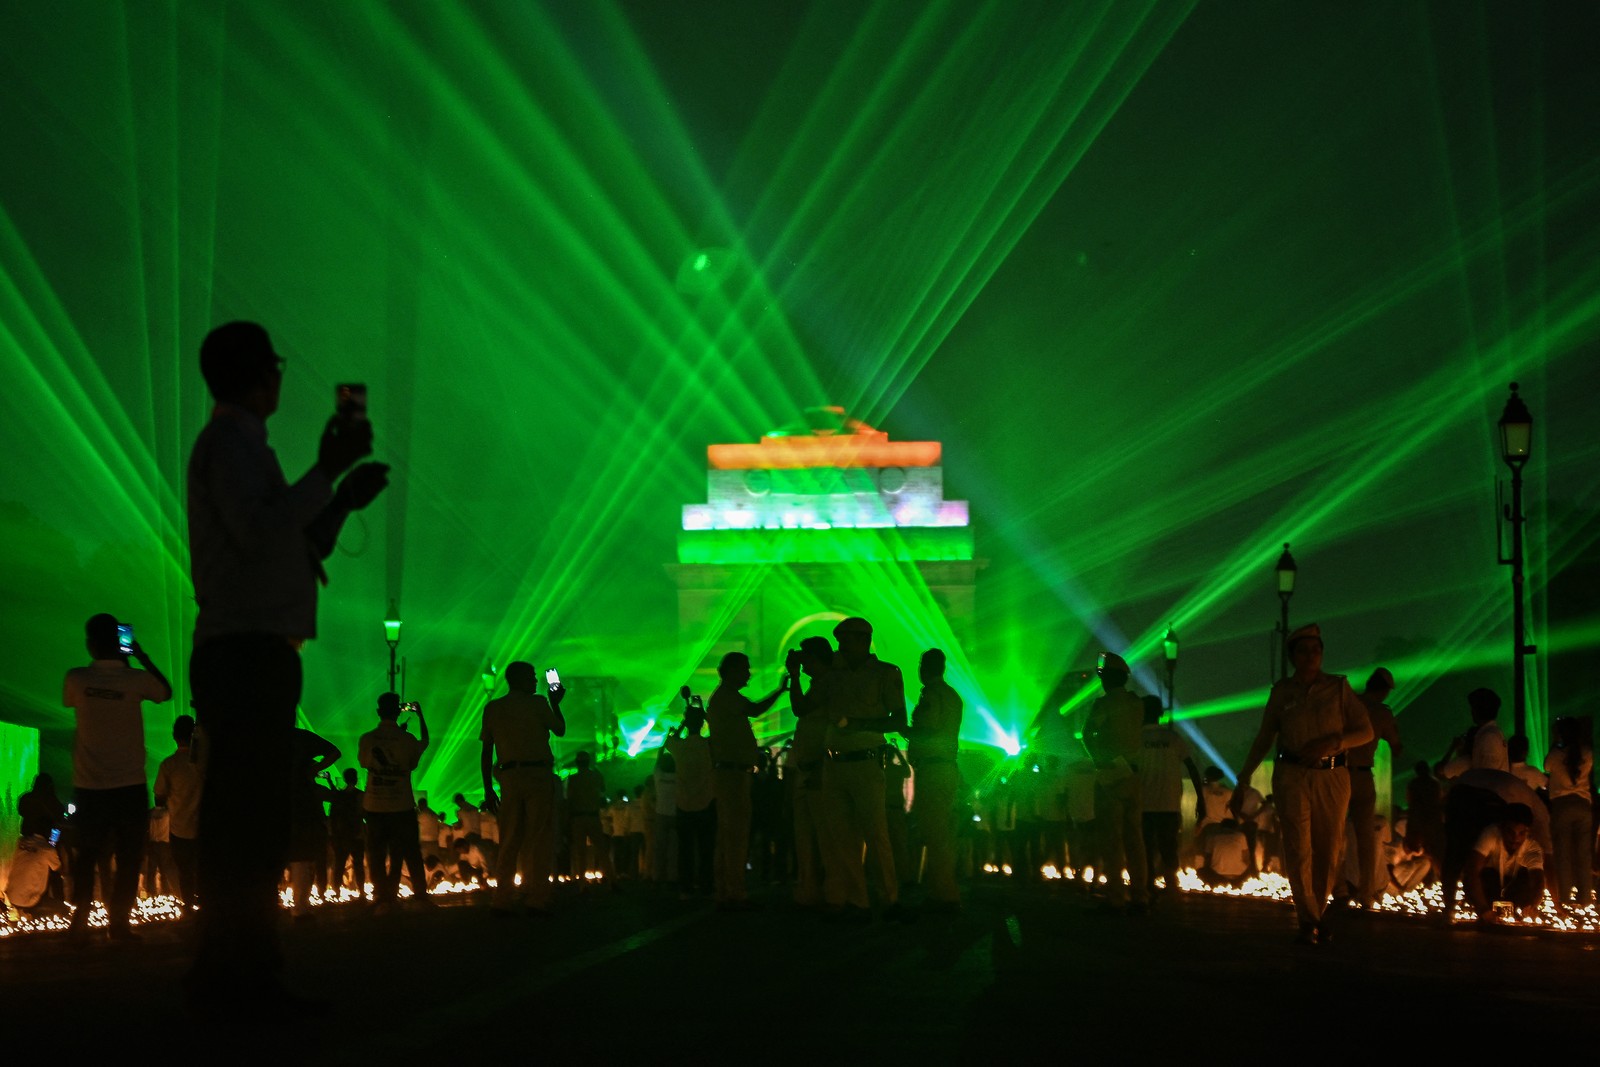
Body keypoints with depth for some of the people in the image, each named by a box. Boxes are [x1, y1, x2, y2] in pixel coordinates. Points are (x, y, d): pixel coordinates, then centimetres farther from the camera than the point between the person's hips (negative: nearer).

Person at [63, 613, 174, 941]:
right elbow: (166, 692, 12)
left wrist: (98, 658, 19)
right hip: (130, 786, -2)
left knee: (87, 856, 11)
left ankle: (79, 923, 7)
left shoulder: (76, 679, -5)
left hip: (89, 788, 2)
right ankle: (118, 923, -2)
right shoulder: (135, 679, -8)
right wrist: (142, 656, 16)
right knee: (129, 858, 4)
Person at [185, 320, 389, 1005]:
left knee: (253, 822, 7)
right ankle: (228, 975, -16)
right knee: (245, 821, -14)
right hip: (246, 652, -10)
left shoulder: (243, 447, 26)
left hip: (256, 658, 10)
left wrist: (344, 499, 18)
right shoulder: (228, 443, -4)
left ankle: (241, 976, 9)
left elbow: (298, 551, 29)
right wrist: (327, 469, -15)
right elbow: (260, 532, -20)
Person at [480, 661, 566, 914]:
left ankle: (503, 901, 5)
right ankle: (536, 898, -6)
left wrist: (488, 789, 13)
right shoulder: (537, 703, -1)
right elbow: (560, 730, 12)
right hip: (538, 776, -4)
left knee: (509, 841, 8)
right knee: (539, 839, -2)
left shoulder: (493, 708, 10)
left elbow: (486, 752, 9)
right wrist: (555, 704, 27)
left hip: (509, 778, 4)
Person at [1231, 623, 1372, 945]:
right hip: (1292, 776, 0)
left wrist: (1331, 743, -15)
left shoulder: (1339, 688, 4)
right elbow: (1264, 738, 13)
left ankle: (1318, 915, 15)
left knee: (1327, 851, 1)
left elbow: (1366, 731, 2)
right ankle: (1309, 921, -6)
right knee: (1298, 849, -10)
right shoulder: (1282, 691, 7)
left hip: (1332, 777, 0)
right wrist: (1243, 780, 11)